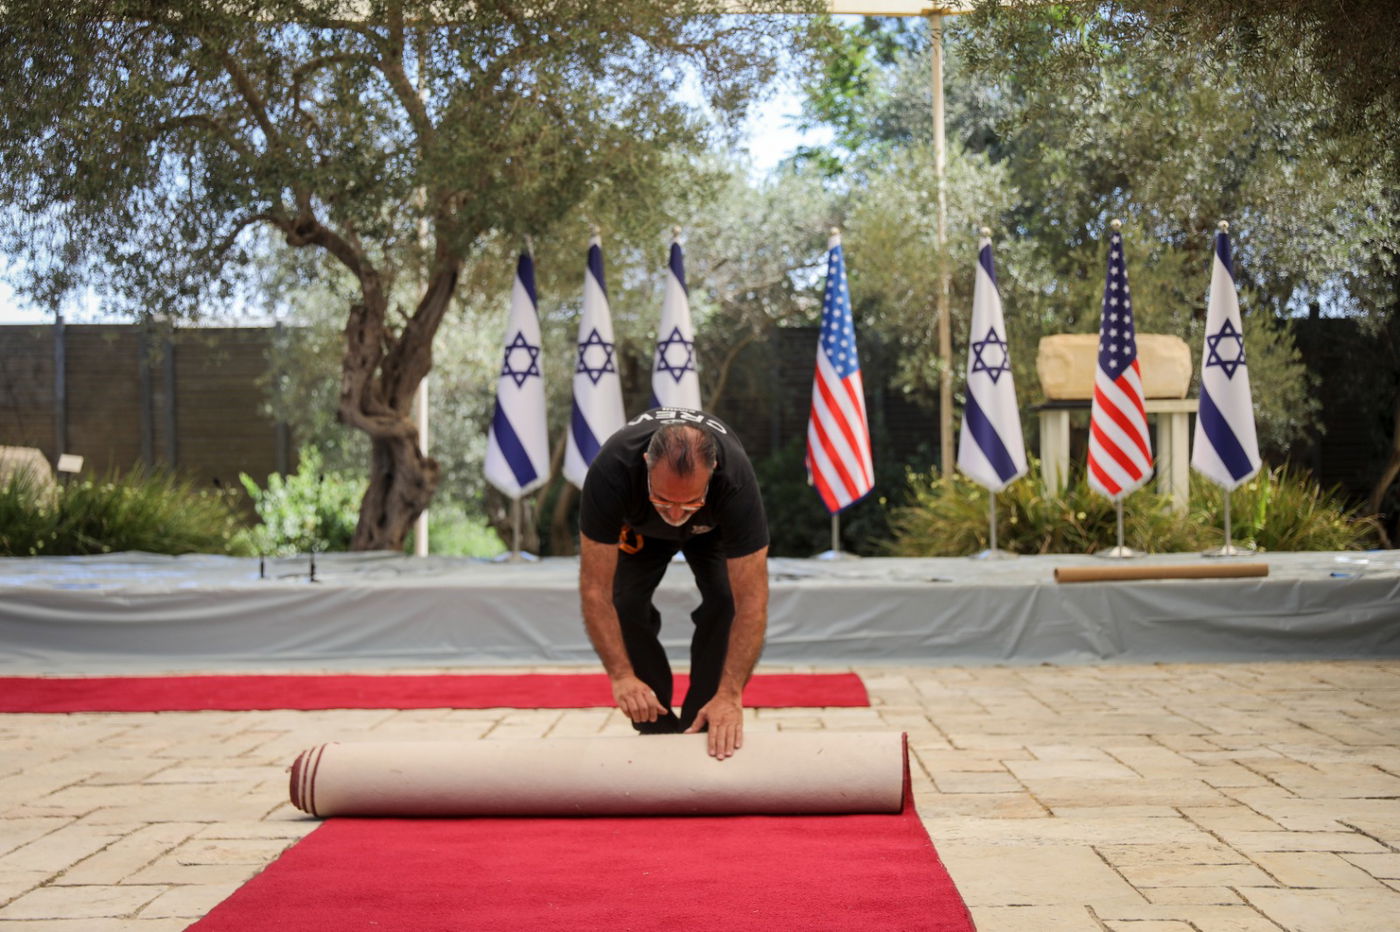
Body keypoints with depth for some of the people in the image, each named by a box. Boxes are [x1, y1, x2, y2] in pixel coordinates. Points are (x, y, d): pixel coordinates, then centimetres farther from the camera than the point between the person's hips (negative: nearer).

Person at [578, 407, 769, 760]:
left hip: (714, 527, 0)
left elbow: (751, 599, -43)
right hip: (638, 526, 1)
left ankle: (704, 731, -7)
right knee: (626, 602, -19)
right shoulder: (610, 471, -45)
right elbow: (595, 588, -40)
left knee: (725, 599, -22)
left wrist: (730, 694, -50)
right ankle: (658, 731, -2)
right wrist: (621, 676, -48)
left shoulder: (737, 480, -45)